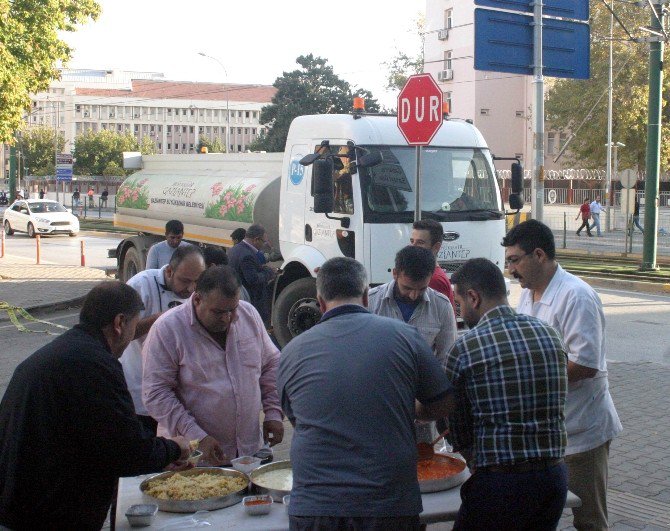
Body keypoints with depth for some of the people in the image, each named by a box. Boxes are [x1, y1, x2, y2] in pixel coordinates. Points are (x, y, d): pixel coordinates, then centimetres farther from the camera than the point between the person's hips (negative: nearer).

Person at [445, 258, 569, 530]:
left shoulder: (465, 348, -10)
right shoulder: (550, 335, 4)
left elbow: (459, 433, -2)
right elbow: (555, 410, 10)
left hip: (500, 484, -5)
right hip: (554, 476, 6)